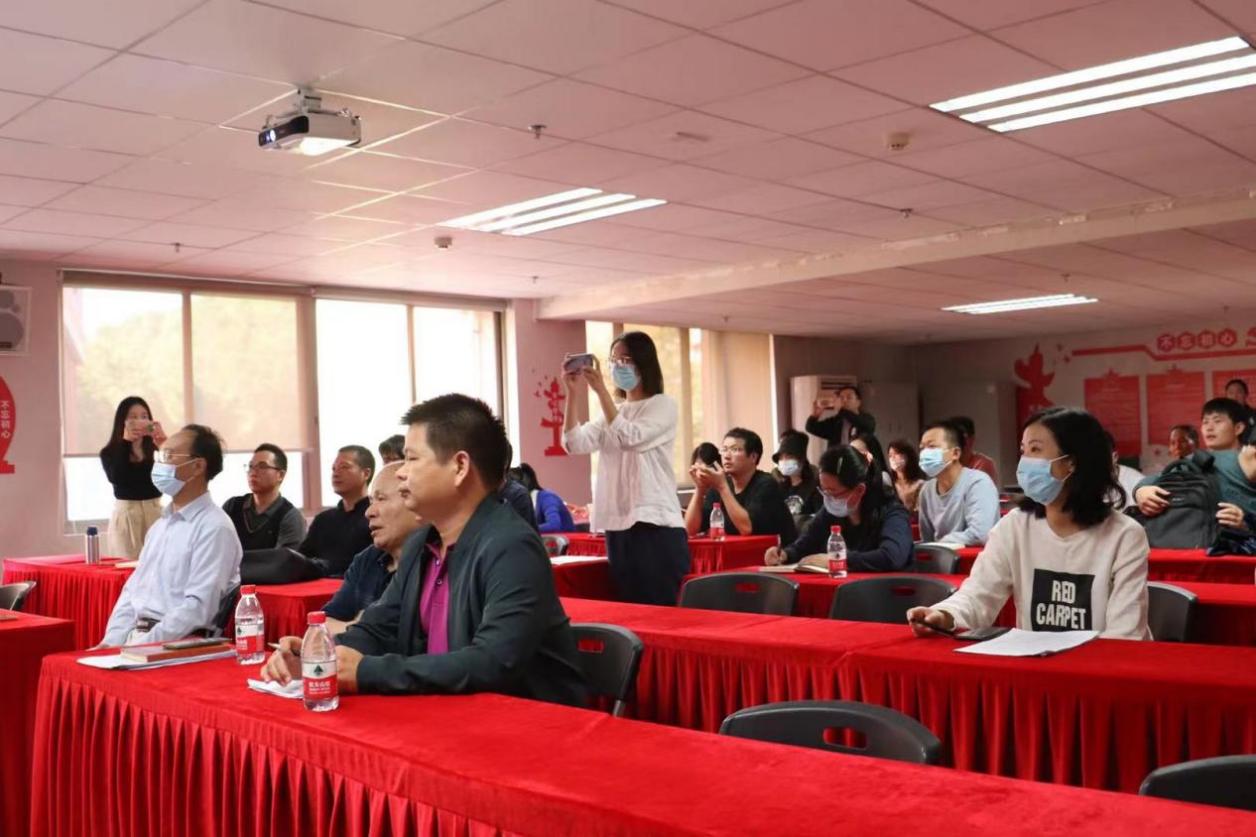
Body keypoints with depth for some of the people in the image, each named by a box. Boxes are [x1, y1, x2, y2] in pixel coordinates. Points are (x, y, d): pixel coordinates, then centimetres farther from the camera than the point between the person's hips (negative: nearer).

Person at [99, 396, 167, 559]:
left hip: (155, 512, 1)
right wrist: (125, 441, -16)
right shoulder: (110, 453, 0)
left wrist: (163, 443, -21)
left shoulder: (157, 450, 2)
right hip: (126, 514, -1)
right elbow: (116, 479, -19)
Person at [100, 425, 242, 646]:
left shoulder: (214, 528, -10)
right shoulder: (161, 524, 18)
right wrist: (112, 642, 2)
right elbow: (132, 591, 17)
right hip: (135, 636, 7)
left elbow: (198, 608, -18)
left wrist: (141, 647, -19)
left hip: (177, 646, -7)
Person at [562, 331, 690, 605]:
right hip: (618, 525, 6)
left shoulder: (664, 405, 0)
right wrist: (573, 393, -9)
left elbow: (629, 438, -16)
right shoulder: (613, 410, 16)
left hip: (656, 524, -6)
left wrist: (600, 390, -18)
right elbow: (575, 444, 1)